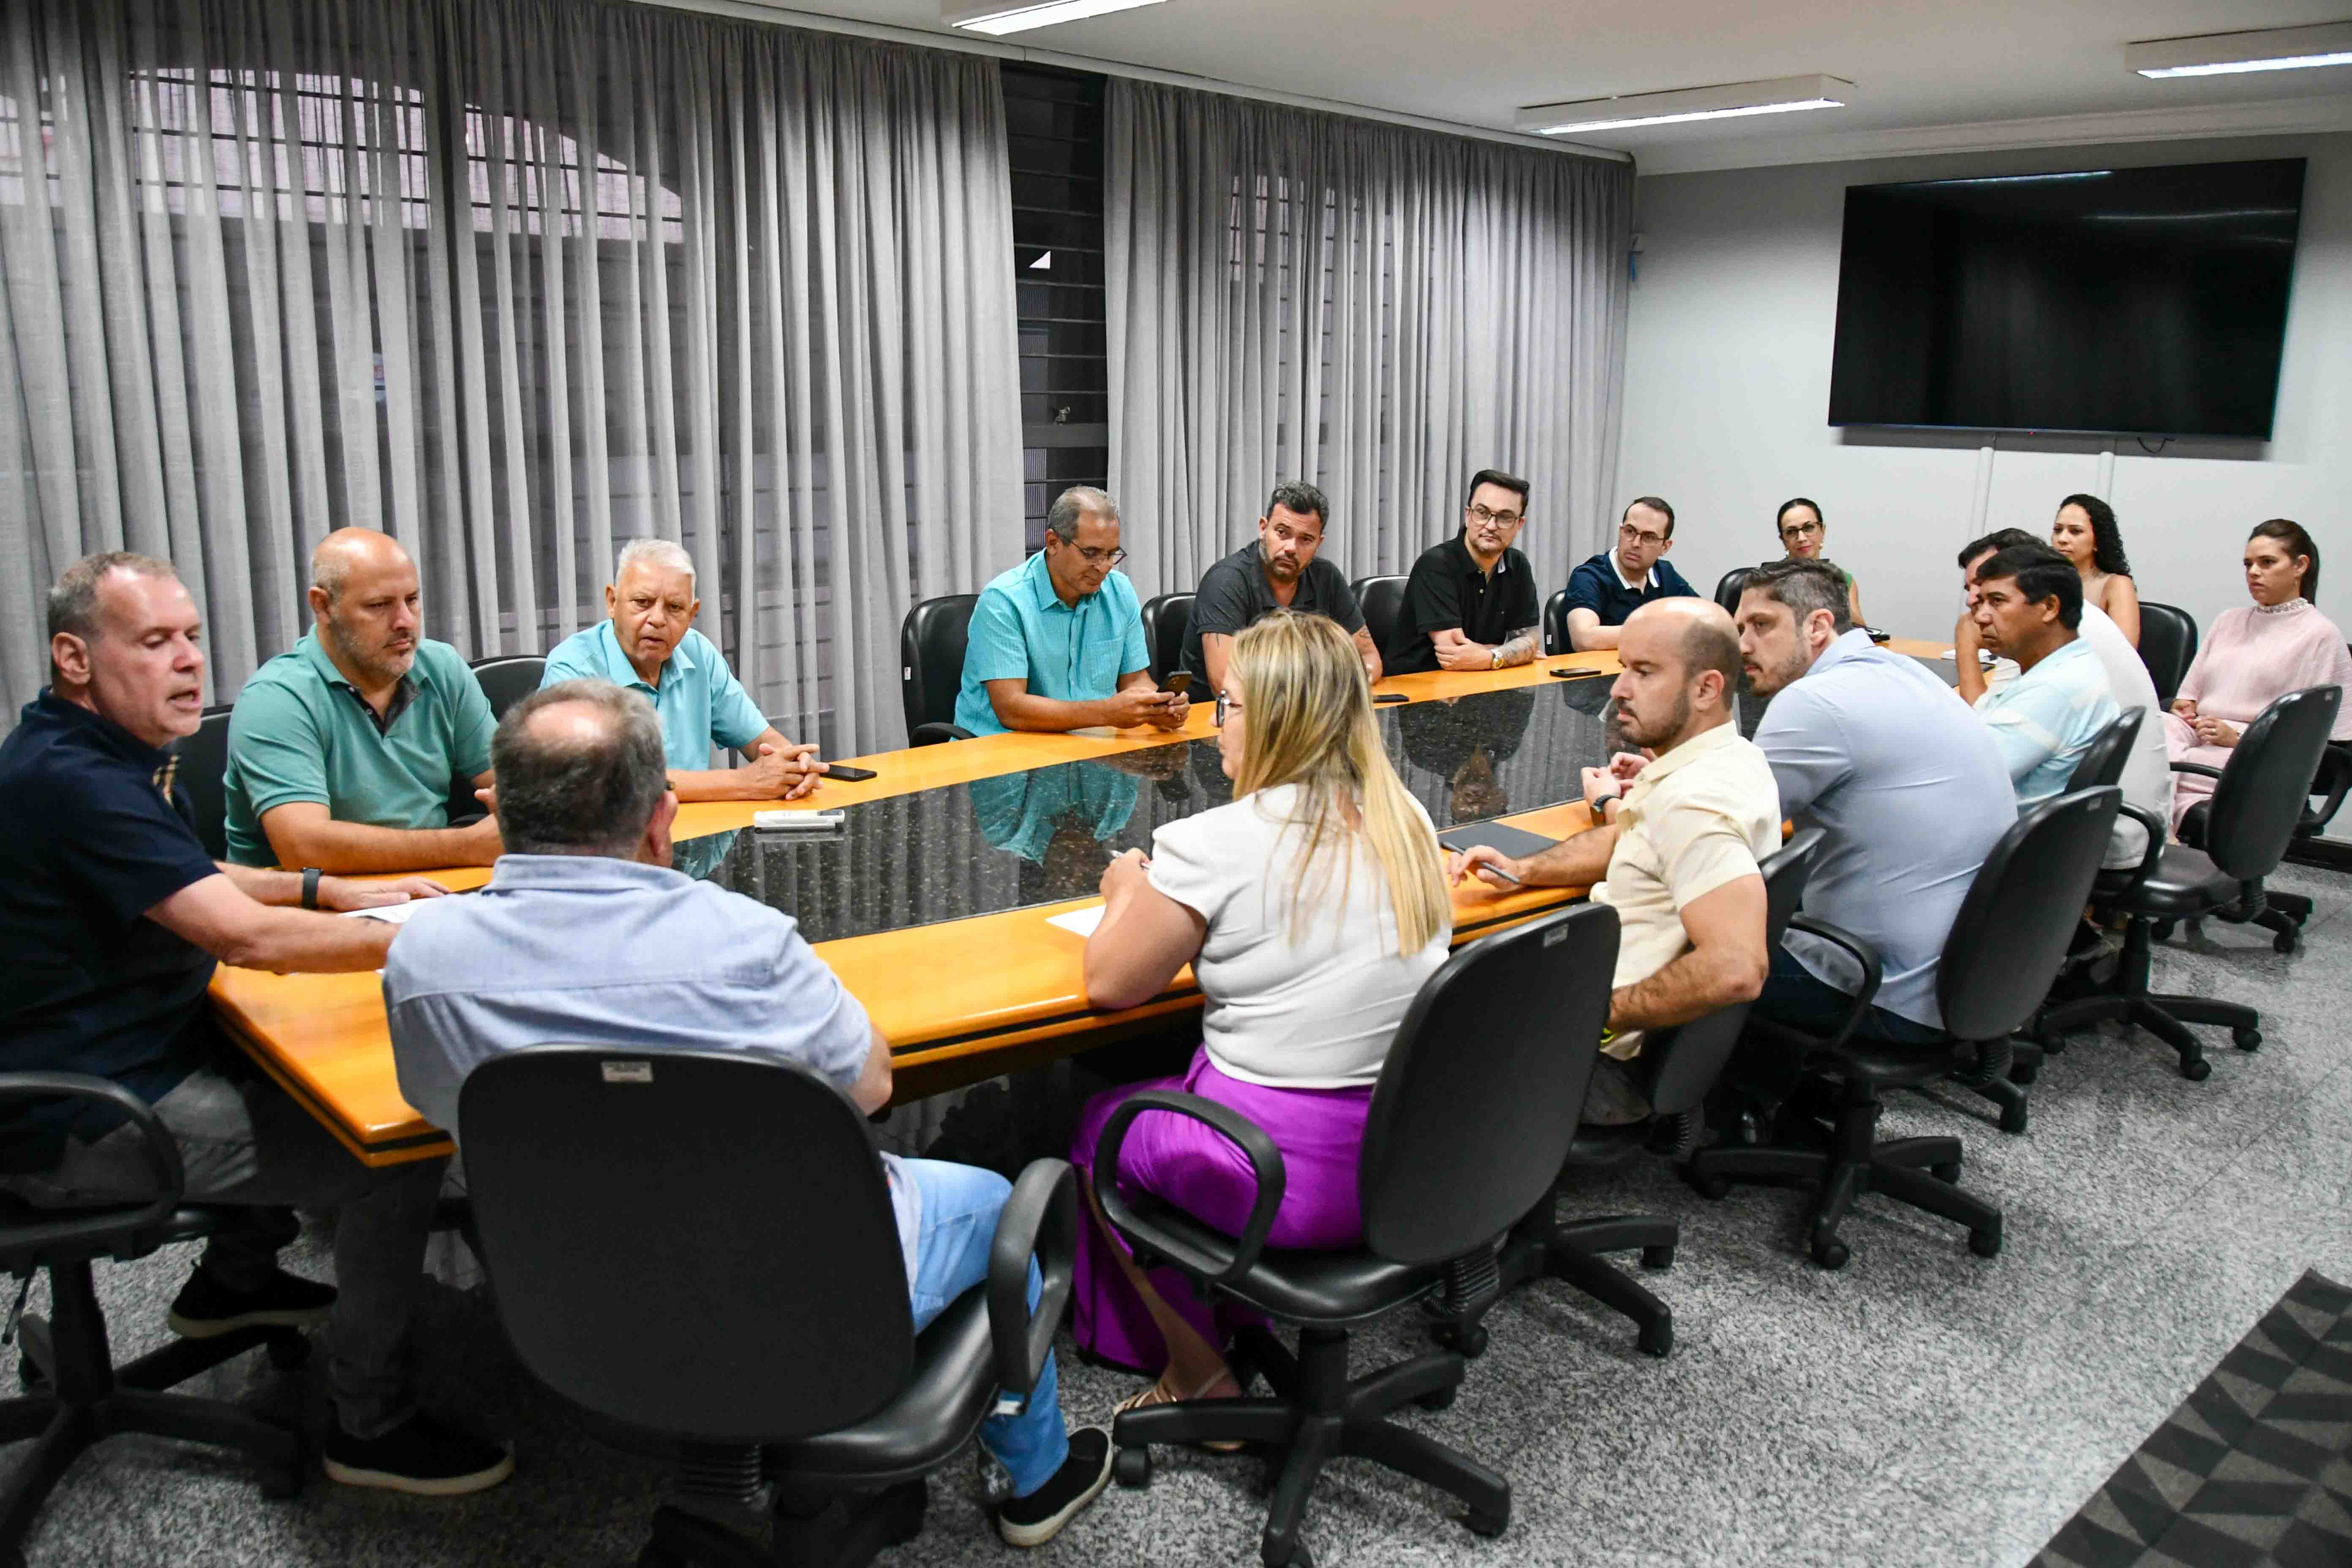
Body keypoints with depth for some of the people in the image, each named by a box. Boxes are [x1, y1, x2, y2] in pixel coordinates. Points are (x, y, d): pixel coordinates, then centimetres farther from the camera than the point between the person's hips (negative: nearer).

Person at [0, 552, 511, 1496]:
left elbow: (186, 883, 24)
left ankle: (235, 1278, 36)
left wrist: (336, 892, 11)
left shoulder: (116, 752, 9)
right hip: (80, 1128, -11)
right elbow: (246, 935, -31)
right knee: (401, 1151, -17)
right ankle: (369, 1425, -4)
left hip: (131, 1059, 11)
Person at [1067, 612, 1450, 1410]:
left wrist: (1129, 892, 11)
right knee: (1168, 1083, 28)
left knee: (1099, 1122, 20)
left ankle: (1200, 1379, 26)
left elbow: (1108, 982, -7)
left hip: (1289, 1179, -7)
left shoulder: (1218, 845, -18)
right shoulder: (1405, 820, 2)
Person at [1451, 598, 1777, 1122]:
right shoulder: (1728, 759, 5)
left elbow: (1736, 968, -38)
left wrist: (1599, 1014, -26)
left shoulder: (1693, 803, -28)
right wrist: (1522, 869, 8)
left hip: (1617, 1060, -10)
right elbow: (1624, 840, 22)